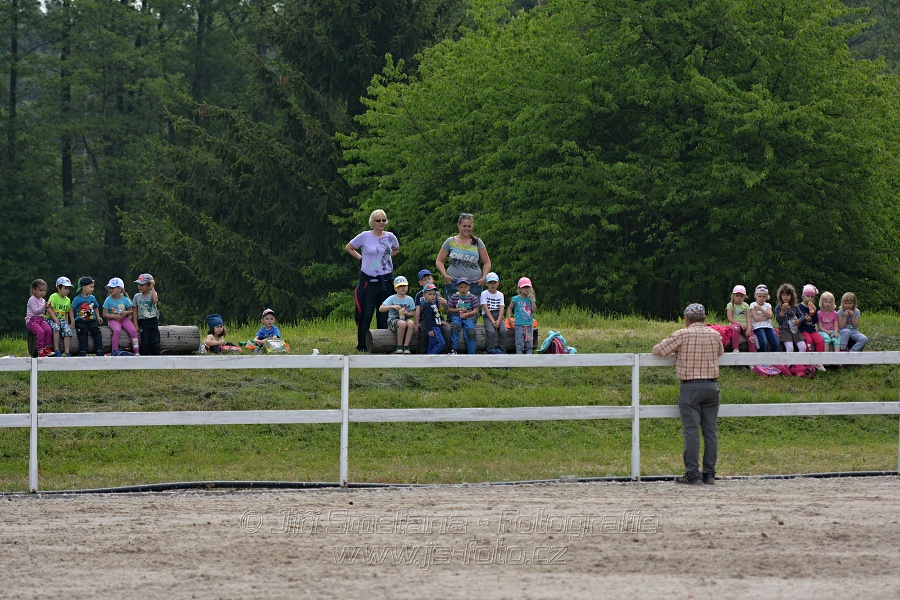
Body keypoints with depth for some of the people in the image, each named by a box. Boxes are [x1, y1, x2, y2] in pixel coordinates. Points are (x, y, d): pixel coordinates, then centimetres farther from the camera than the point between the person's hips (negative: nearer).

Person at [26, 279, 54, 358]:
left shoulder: (43, 300, 18)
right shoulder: (32, 299, -6)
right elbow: (35, 311, -16)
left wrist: (47, 308, 2)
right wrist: (44, 307, -24)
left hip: (41, 319, 7)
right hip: (32, 320, -7)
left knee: (48, 330, -20)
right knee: (40, 331, -30)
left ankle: (46, 347, -10)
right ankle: (40, 350, -25)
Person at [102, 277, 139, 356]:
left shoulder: (125, 299, 1)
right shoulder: (108, 300, -1)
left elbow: (131, 311, 8)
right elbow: (105, 314, -3)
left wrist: (126, 313, -15)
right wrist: (114, 316, -18)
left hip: (124, 318, 2)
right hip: (113, 320, -2)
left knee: (133, 331, -21)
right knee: (117, 330, -33)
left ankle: (136, 351, -15)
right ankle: (114, 351, -26)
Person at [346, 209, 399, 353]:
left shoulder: (390, 237, 4)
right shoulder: (365, 236, -4)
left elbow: (396, 249, 25)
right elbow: (349, 248, 9)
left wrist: (387, 256, 10)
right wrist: (361, 258, 0)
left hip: (385, 279, 3)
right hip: (368, 280, -3)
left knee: (384, 314, 5)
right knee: (366, 314, -4)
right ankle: (361, 345, 0)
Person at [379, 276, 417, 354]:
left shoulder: (409, 300, 9)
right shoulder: (391, 299, 0)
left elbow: (412, 314, 9)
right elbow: (380, 309, -8)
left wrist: (406, 313, -14)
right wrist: (392, 306, -21)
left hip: (405, 318, 3)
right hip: (393, 320, -3)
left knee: (411, 323, -33)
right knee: (402, 323, -37)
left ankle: (406, 346, -26)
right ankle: (399, 347, -22)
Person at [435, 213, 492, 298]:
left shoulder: (477, 243, 11)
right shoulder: (450, 242, 9)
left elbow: (487, 263, 15)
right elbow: (439, 261, 11)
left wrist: (484, 278, -1)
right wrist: (445, 275, -5)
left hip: (474, 284, 1)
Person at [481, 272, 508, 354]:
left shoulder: (500, 295, 11)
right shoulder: (484, 294, 1)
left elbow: (501, 309, 1)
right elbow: (486, 309, -8)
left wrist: (498, 321, -16)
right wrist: (493, 321, -18)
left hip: (499, 316, 3)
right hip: (488, 316, -3)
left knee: (503, 330, -23)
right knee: (491, 331, -29)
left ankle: (502, 350, -14)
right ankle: (491, 351, -20)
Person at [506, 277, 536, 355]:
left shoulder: (530, 298, 5)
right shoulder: (516, 299, -3)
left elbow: (534, 310, -3)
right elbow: (509, 308, 6)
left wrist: (532, 300, -13)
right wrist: (509, 319, -3)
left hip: (529, 325, 4)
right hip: (519, 325, -4)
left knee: (529, 344, 7)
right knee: (520, 345, -4)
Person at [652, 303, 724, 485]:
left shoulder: (682, 335, -8)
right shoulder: (714, 335, 4)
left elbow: (658, 350, -5)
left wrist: (675, 352, 15)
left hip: (690, 388, -4)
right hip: (711, 386, 4)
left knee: (691, 431, -4)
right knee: (710, 431, 8)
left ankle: (692, 474, -6)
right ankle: (709, 472, 9)